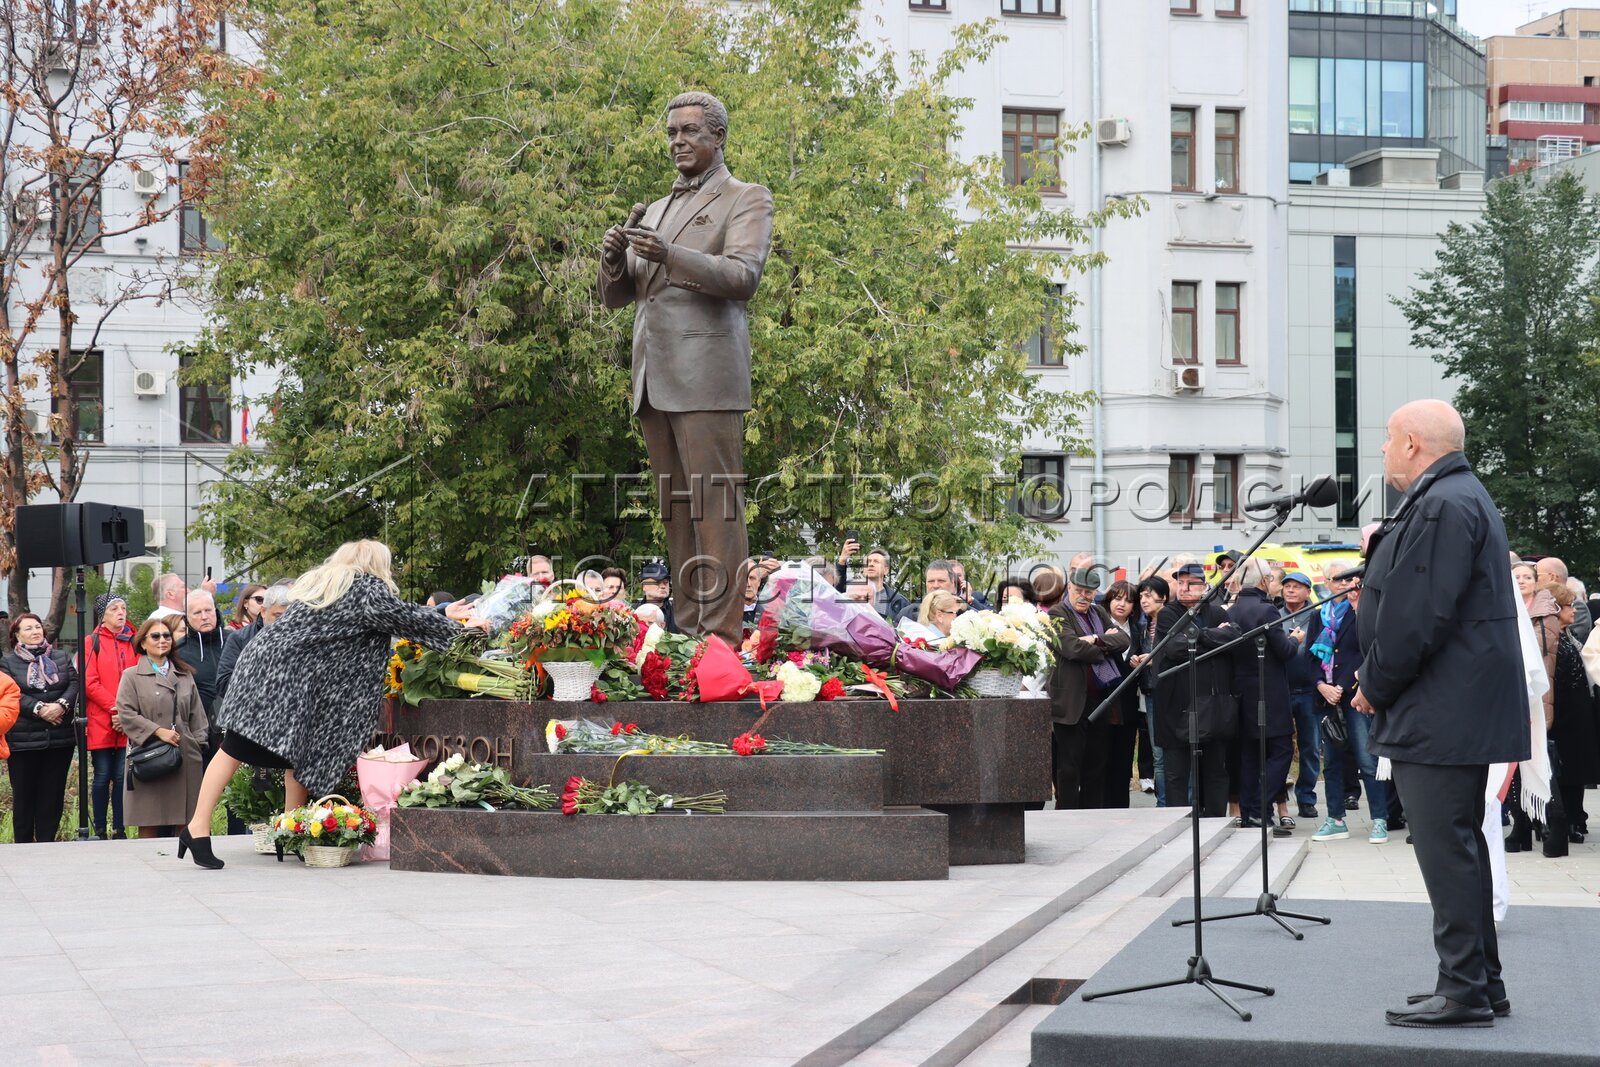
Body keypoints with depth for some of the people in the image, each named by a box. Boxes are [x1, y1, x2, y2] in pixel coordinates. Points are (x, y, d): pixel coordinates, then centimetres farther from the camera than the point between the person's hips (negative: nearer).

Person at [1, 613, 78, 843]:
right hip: (23, 740, -2)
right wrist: (40, 709, -18)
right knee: (24, 795, 2)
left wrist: (61, 705, -16)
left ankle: (46, 843, 10)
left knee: (53, 793, 3)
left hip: (60, 738, 2)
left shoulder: (62, 657, 14)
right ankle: (23, 847, 10)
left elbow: (75, 683, 2)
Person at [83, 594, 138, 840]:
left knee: (122, 777, 2)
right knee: (103, 776, 0)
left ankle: (119, 830, 6)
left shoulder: (133, 642, 11)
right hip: (100, 724, -2)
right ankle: (100, 831, 6)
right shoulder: (93, 642, 1)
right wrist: (116, 707, -14)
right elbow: (89, 683, -6)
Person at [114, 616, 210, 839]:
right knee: (149, 825, -3)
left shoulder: (185, 676, 17)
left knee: (185, 824, 1)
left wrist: (199, 744, 5)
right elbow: (126, 715, -6)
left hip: (185, 758, 4)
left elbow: (197, 715, 17)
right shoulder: (132, 676, 3)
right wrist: (158, 731, -13)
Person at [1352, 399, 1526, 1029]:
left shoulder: (1442, 506, -17)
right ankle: (1481, 982, 22)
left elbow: (1418, 615, -22)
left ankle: (1465, 992, -4)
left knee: (1449, 853, -7)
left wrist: (1374, 686, -11)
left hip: (1440, 716, -11)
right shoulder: (1458, 497, 17)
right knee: (1462, 847, 15)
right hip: (1461, 712, 11)